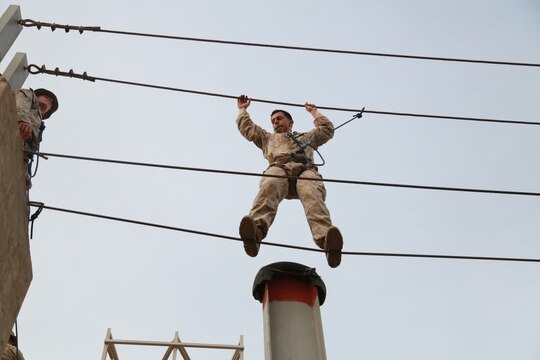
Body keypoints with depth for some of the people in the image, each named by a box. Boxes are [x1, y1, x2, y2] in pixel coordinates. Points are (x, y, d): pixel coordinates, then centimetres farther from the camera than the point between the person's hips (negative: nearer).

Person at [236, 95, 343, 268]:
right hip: (278, 168, 0)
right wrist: (243, 110, 57)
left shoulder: (306, 137, 47)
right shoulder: (268, 138, 46)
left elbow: (327, 129, 48)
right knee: (269, 187, -40)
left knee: (312, 194, -37)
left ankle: (326, 238, -65)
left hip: (306, 169, 0)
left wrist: (314, 112, 58)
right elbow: (246, 127, 45)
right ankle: (256, 229, -68)